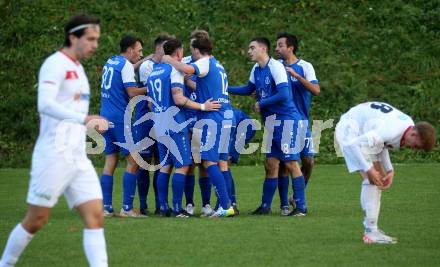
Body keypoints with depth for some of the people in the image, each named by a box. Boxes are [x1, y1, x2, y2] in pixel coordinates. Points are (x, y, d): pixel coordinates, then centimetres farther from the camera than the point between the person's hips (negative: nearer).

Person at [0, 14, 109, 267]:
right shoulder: (55, 64, -11)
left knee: (95, 216, -5)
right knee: (36, 220, 1)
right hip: (53, 156, -8)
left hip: (78, 158, 8)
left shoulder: (77, 68, 16)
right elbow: (45, 104, -27)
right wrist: (84, 119, -35)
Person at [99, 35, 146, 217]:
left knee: (110, 161, 9)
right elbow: (132, 92, -15)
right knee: (133, 161, -4)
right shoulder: (126, 65, -9)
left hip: (106, 118, 8)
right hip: (120, 119, -8)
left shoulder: (110, 62, 15)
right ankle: (127, 208, -8)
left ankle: (106, 207, 5)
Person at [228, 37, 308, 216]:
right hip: (271, 122, 8)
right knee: (271, 165, 10)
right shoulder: (256, 69, 11)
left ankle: (301, 207, -5)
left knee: (291, 163, -8)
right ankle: (265, 206, 14)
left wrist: (261, 104, -13)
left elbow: (284, 94, -21)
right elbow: (248, 89, 27)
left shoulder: (276, 67, -14)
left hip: (285, 119, -8)